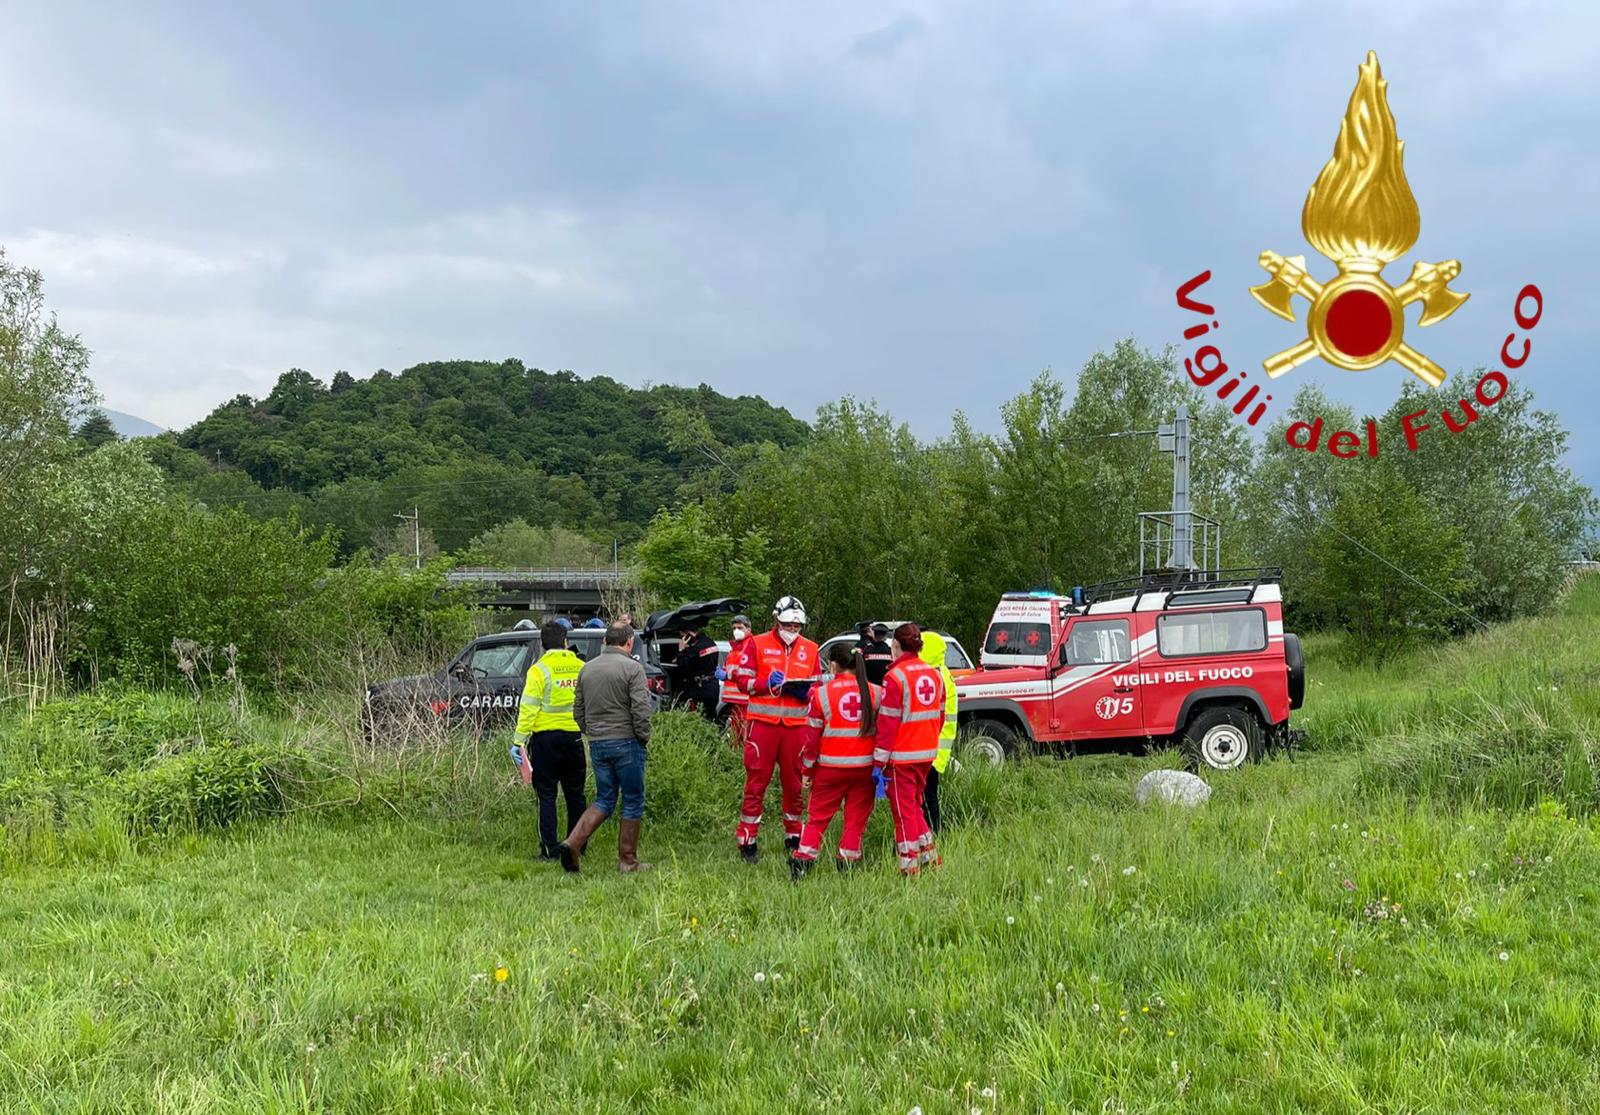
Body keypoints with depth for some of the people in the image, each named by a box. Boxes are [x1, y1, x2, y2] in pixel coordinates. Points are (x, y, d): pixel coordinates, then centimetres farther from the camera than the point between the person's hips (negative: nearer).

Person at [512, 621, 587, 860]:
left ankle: (549, 849, 0)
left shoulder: (539, 670, -8)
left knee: (546, 794, 2)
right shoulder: (581, 668, 4)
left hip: (545, 737, -4)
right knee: (575, 793, 13)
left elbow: (528, 708, -13)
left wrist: (519, 740, -11)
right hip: (574, 736, 4)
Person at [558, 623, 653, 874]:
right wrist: (644, 738, -2)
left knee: (604, 801, 14)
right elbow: (641, 709, -16)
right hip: (626, 742, -6)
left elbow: (578, 711, 14)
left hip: (597, 744, 6)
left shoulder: (587, 668, 10)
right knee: (633, 802, 5)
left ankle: (572, 842, -4)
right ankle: (628, 861, 10)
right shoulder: (632, 667, -10)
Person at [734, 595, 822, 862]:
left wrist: (805, 690, -8)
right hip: (763, 722, -3)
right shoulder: (757, 644, 2)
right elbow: (743, 680, -2)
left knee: (794, 782, 11)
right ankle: (747, 839, 6)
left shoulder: (810, 649, 11)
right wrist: (767, 683, -18)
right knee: (756, 782, 0)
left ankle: (794, 836, 24)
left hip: (796, 725, 3)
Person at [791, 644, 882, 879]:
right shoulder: (876, 692, 1)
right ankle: (847, 866, 11)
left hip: (830, 768, -1)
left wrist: (807, 769, 4)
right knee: (856, 820, 9)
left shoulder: (821, 693, -6)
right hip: (865, 768, 2)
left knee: (817, 817, 9)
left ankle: (802, 861, 4)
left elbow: (812, 734, -4)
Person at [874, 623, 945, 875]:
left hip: (902, 756, -7)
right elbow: (940, 716, 13)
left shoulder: (896, 677, -14)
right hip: (928, 753, 7)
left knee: (904, 810, 2)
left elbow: (887, 722, -16)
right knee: (915, 805, 21)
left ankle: (910, 866, 5)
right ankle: (929, 855, 23)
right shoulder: (934, 674, 7)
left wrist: (879, 761, -13)